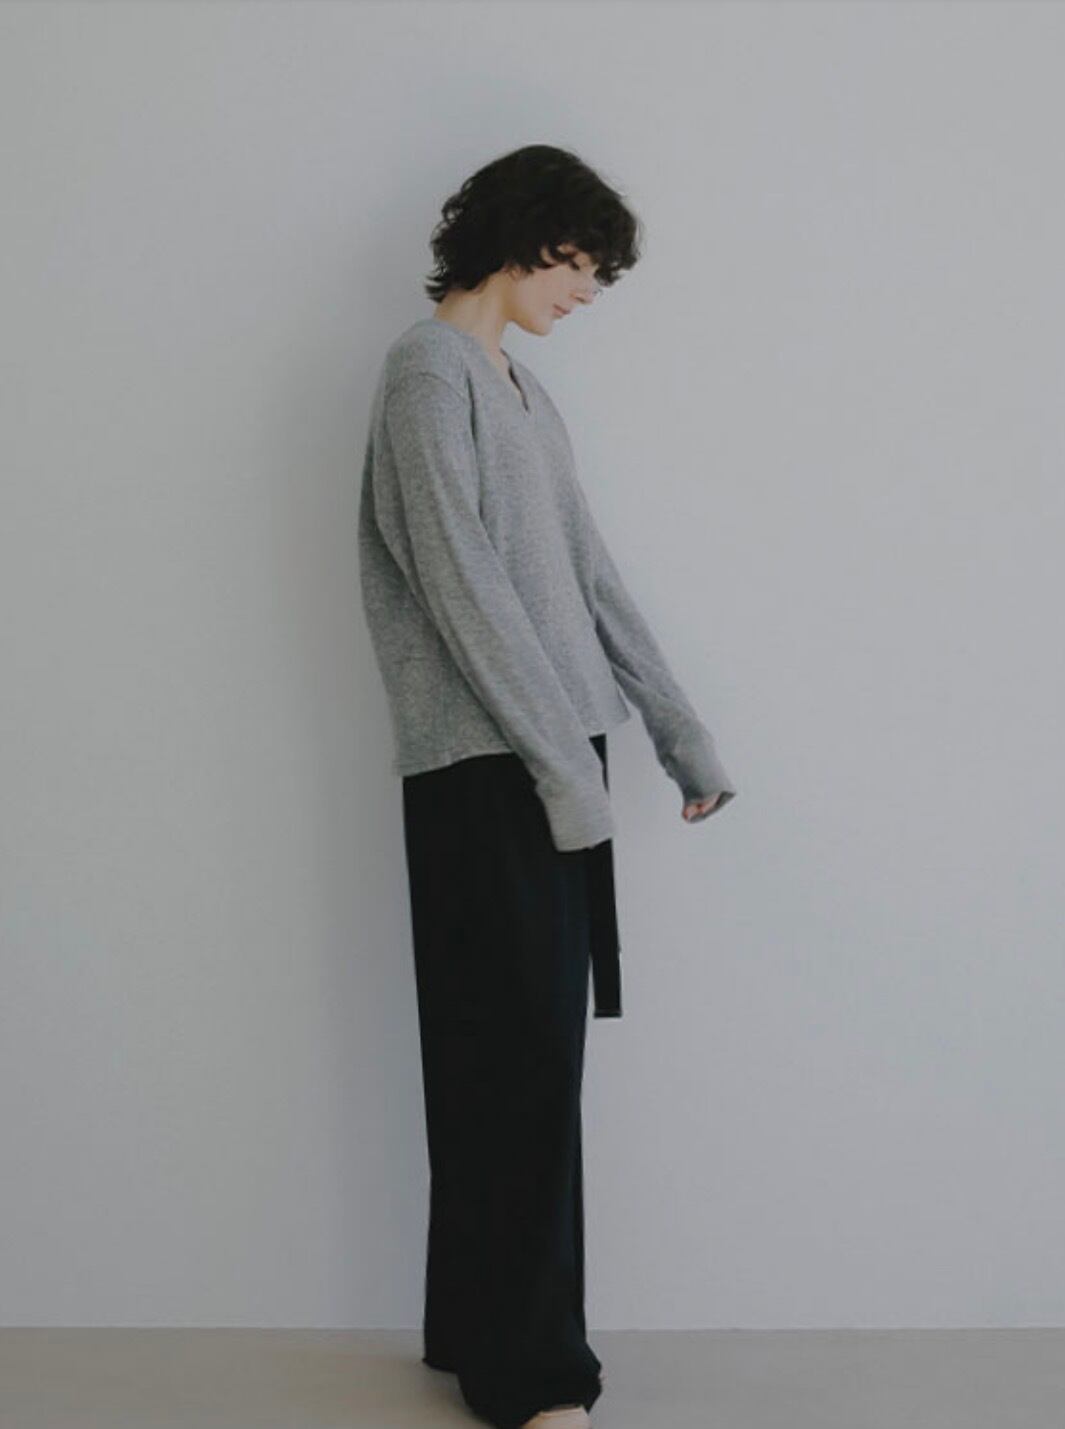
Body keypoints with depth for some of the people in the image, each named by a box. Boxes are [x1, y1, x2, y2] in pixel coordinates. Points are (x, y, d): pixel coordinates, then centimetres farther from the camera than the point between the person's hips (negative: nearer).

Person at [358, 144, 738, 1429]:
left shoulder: (529, 399, 20)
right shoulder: (429, 370, -5)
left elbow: (593, 583, 18)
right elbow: (462, 586, -14)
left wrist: (685, 739, 16)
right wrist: (564, 762, -15)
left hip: (553, 758, 8)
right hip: (486, 771, -8)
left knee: (527, 1061, 10)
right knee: (522, 1061, -6)